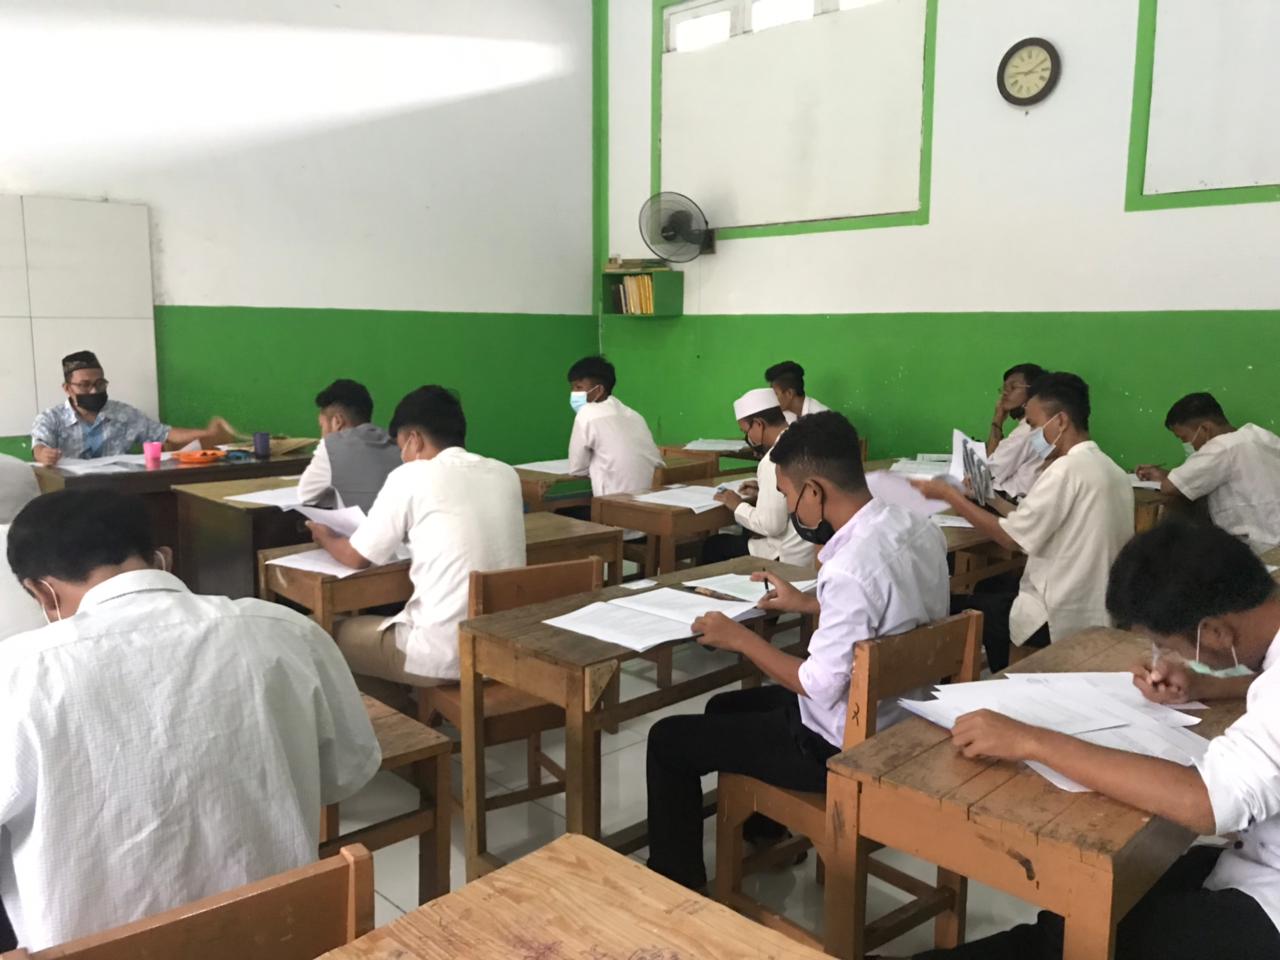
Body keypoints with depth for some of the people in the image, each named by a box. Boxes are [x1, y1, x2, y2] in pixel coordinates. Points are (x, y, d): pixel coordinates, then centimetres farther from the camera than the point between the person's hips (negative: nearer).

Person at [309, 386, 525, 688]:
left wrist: (325, 537, 23)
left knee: (334, 634, 19)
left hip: (445, 655, -6)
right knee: (398, 622, 32)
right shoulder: (505, 474, 6)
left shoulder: (412, 476, -8)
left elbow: (357, 557, 3)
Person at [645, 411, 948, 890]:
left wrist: (740, 638, -14)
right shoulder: (918, 527, -4)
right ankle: (762, 834, 43)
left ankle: (677, 888, 20)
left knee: (668, 740, 5)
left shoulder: (851, 566, -32)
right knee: (726, 707, 28)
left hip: (844, 745, -9)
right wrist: (807, 603, 16)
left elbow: (820, 687, -26)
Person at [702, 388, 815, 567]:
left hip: (790, 558, -8)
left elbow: (771, 525, -22)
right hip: (814, 549, 8)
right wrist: (763, 493, 13)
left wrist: (738, 505, -7)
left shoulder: (774, 460, -21)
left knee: (713, 545, 7)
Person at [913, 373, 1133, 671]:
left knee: (952, 609, 1)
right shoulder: (1112, 470, 9)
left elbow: (1012, 537, -16)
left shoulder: (1067, 468, -17)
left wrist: (950, 496, -9)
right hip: (1100, 613, 9)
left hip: (1062, 620, -9)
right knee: (991, 590, 23)